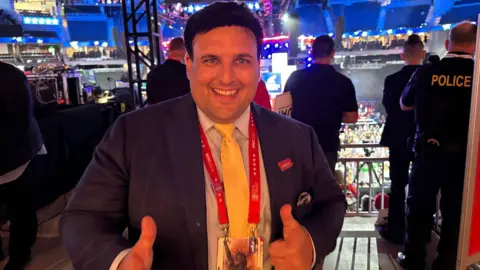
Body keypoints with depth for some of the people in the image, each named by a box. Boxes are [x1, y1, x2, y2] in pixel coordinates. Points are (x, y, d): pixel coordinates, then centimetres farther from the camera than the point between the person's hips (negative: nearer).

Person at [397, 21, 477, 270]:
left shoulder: (426, 72, -8)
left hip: (428, 151, 0)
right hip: (465, 155, 0)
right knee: (455, 210, 15)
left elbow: (405, 105, 8)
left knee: (420, 205, 15)